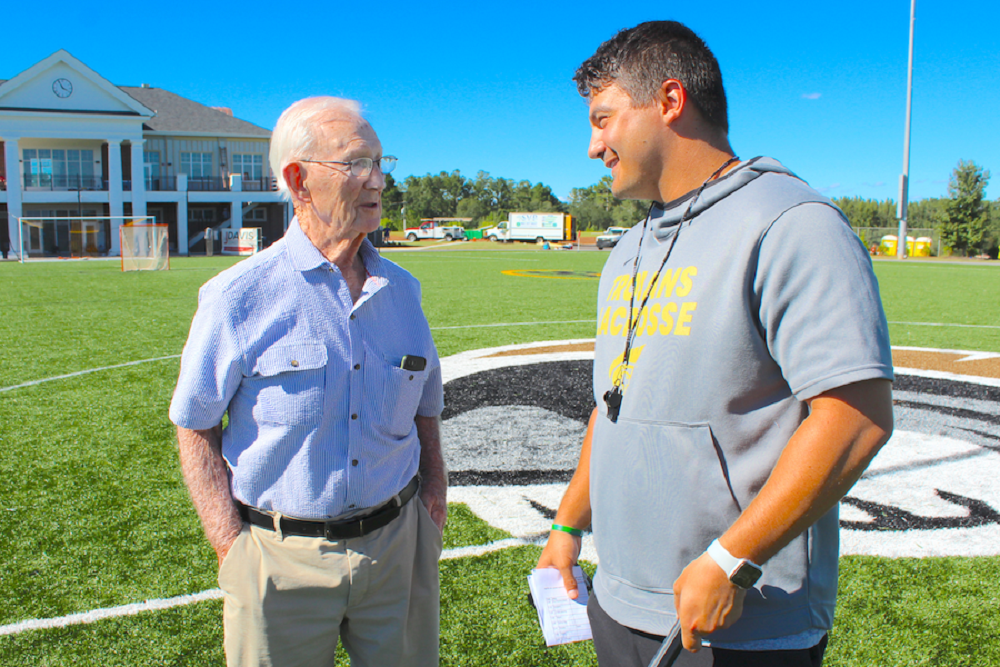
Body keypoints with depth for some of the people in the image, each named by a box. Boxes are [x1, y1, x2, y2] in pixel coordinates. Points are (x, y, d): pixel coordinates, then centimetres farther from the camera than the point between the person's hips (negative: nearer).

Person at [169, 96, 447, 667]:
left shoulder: (402, 290, 3)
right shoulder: (240, 298, -10)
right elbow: (196, 429, -4)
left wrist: (433, 492, 6)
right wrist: (233, 550, -9)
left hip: (395, 548, 4)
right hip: (282, 557, -3)